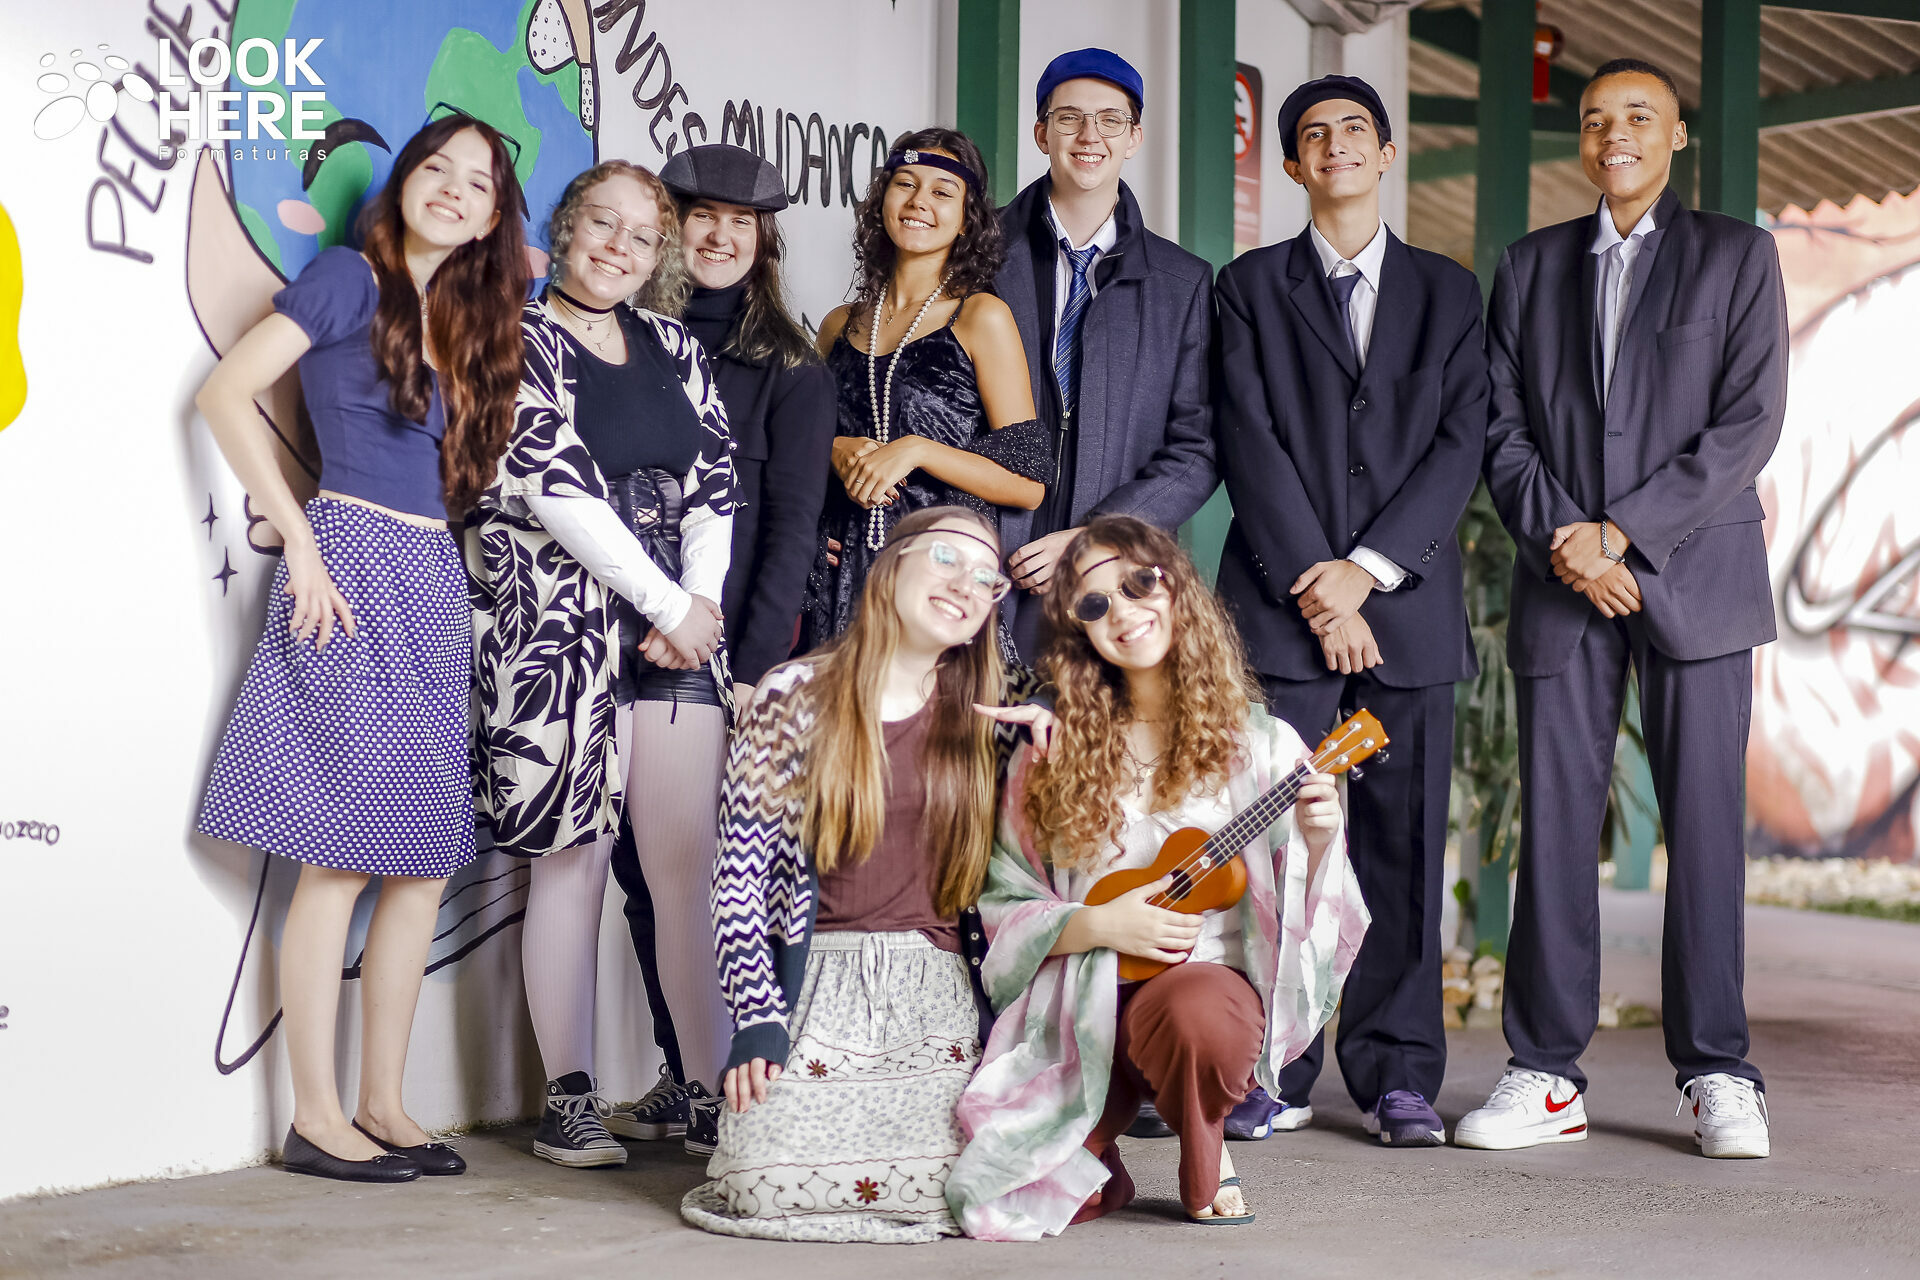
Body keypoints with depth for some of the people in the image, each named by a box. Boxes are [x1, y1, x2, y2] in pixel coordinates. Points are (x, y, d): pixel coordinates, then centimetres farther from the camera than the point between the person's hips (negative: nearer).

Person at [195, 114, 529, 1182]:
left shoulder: (472, 321, 18)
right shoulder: (351, 278, -1)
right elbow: (227, 393, -7)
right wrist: (301, 541, -11)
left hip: (437, 582, 7)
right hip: (355, 566, -7)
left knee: (428, 860, 6)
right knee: (341, 860, -6)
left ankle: (385, 1105, 14)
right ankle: (317, 1119, 1)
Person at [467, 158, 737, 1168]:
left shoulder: (672, 345, 18)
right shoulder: (521, 339, 1)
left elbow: (713, 482, 12)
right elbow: (555, 486, -10)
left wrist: (702, 601, -5)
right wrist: (666, 603, -11)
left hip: (679, 619, 4)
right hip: (559, 620, -4)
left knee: (691, 857, -1)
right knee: (573, 855, -2)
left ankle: (712, 1091, 5)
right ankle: (568, 1102, 6)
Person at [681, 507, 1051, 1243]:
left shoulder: (991, 715, 11)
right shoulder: (795, 697, 3)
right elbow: (739, 867, -1)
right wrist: (757, 1017, -9)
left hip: (939, 994, 2)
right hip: (816, 985, -2)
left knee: (935, 1186, -21)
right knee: (769, 1181, -21)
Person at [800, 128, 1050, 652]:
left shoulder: (981, 318, -1)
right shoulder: (842, 325, 12)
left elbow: (1028, 485, -5)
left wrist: (916, 450, -15)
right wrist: (835, 451, 0)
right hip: (843, 577, 4)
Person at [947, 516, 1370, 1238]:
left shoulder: (1261, 745, 3)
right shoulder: (1052, 754, 6)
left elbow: (1306, 921, 2)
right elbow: (1005, 911, 7)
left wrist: (1317, 843, -17)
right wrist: (1098, 924, -9)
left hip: (1214, 981, 0)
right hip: (1081, 1010, 1)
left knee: (1198, 1012, -39)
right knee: (1003, 1191, -24)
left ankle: (1204, 1160, -3)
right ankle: (1092, 1153, 14)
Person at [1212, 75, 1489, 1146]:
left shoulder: (1450, 291, 15)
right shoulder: (1251, 286, 11)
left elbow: (1462, 444, 3)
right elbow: (1250, 441, 0)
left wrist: (1367, 567, -9)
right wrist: (1315, 585, -10)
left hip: (1407, 599, 1)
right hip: (1280, 603, -1)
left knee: (1405, 842, 1)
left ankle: (1399, 1075, 8)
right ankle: (1276, 1073, 5)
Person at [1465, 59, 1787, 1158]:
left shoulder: (1738, 255, 8)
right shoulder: (1532, 267, 16)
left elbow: (1749, 422, -3)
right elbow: (1503, 429, 9)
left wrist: (1622, 530, -11)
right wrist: (1566, 543, -7)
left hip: (1694, 574, -2)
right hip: (1561, 581, 2)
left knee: (1706, 822, -2)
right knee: (1554, 824, 0)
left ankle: (1718, 1076, 6)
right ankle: (1547, 1078, 5)